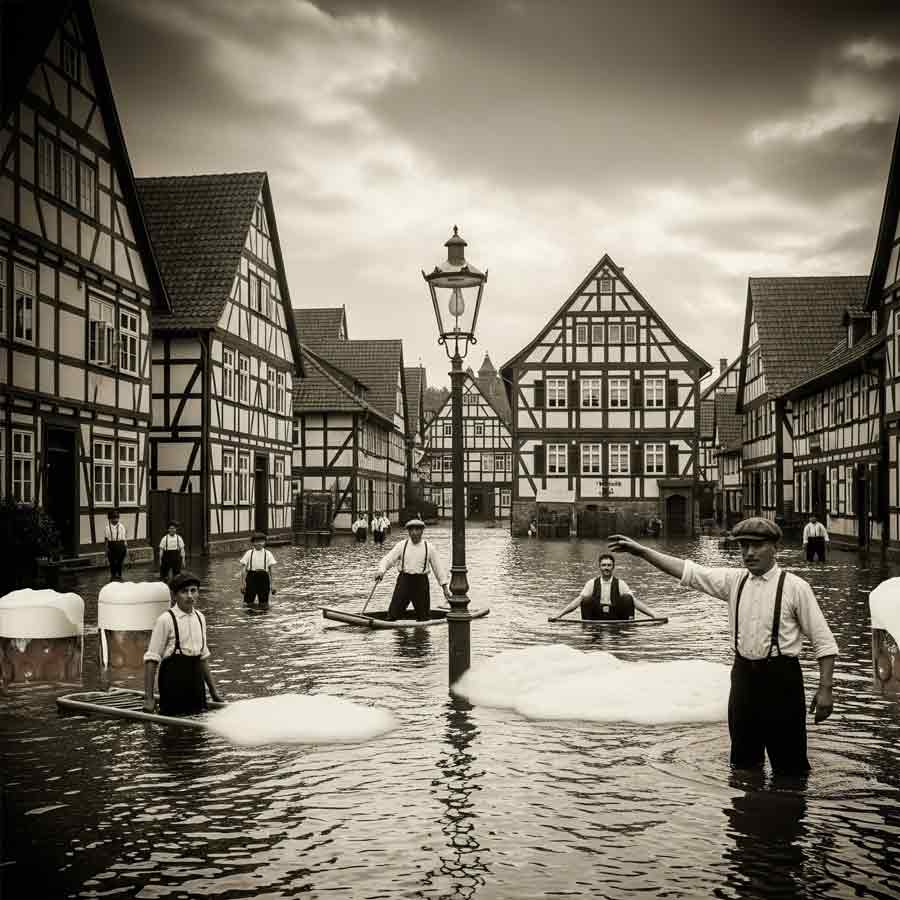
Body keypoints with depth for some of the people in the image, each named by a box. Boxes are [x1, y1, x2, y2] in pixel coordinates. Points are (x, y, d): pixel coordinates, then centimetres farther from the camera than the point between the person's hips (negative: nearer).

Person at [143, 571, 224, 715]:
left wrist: (213, 689, 17)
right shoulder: (166, 620, -11)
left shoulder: (200, 618, 8)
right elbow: (151, 660, -11)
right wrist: (148, 698, -14)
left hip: (196, 683, 6)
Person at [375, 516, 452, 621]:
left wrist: (445, 587, 3)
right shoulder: (401, 545, 3)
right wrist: (381, 571, -26)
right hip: (404, 580, 0)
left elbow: (438, 567, 6)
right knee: (393, 613, -4)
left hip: (421, 582, 0)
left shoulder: (429, 548, 3)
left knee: (424, 615, 7)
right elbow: (388, 559, -4)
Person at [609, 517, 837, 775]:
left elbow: (824, 642, -6)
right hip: (743, 674, 5)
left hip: (781, 677, -5)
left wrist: (825, 689, -12)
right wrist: (640, 550, -5)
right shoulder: (734, 580, 4)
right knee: (743, 762, 18)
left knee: (789, 764, 3)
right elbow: (687, 570, 2)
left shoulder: (795, 587, -8)